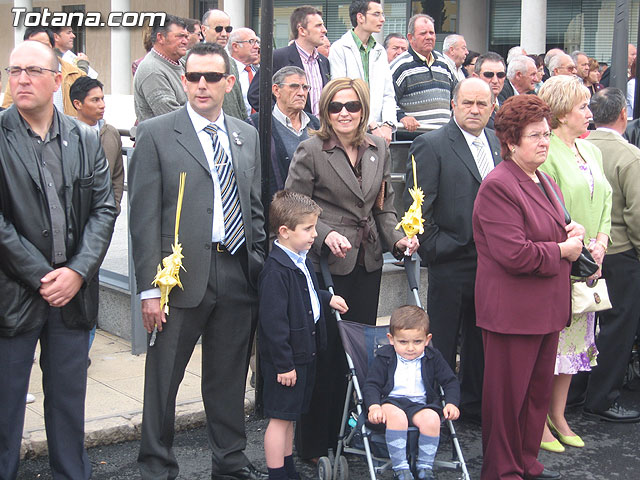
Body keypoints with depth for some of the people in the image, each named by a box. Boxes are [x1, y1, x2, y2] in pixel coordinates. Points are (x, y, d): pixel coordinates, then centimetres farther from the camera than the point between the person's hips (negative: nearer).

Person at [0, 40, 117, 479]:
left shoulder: (85, 141, 7)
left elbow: (105, 209, 3)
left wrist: (78, 271, -9)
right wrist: (40, 276, -13)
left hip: (73, 292, 4)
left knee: (69, 398, 14)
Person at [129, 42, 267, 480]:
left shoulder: (247, 136, 12)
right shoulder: (156, 134, -3)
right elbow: (144, 217, -7)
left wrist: (258, 262, 9)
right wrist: (150, 287, -11)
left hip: (239, 274, 4)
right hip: (183, 275, -4)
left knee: (230, 377, 15)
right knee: (164, 377, 6)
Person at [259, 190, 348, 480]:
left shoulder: (302, 260, 9)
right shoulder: (275, 271, -23)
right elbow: (274, 322, -24)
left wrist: (327, 299, 15)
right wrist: (283, 364, -22)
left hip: (305, 353, 10)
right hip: (286, 360, -10)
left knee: (290, 415, 20)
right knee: (280, 418, 0)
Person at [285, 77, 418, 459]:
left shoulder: (379, 149, 10)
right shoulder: (311, 151, -6)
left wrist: (397, 238, 0)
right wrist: (325, 234, -20)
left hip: (368, 264, 5)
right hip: (325, 262, -5)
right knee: (325, 351, -1)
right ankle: (314, 445, 13)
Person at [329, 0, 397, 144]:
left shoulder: (380, 51, 18)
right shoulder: (339, 48, -2)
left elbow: (388, 95, 14)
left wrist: (387, 125, -5)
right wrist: (372, 126, -13)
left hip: (378, 132, 5)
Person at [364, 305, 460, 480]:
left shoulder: (432, 357, 8)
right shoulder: (384, 358, 3)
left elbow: (450, 382, 12)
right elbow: (371, 385, 0)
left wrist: (452, 403, -6)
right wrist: (374, 406, -19)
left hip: (422, 403, 2)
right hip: (392, 401, -2)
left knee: (431, 418, -32)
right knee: (396, 416, -37)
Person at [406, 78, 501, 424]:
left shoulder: (497, 144, 10)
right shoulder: (431, 145, -10)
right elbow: (417, 207, -12)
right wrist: (434, 249, -12)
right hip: (451, 263, -6)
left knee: (480, 337, 18)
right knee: (442, 343, 4)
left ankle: (475, 404, 33)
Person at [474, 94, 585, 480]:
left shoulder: (545, 182, 14)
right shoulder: (499, 186, -16)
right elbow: (515, 253, -24)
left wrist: (573, 232, 4)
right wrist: (563, 250, -11)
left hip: (547, 307, 9)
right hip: (513, 311, -9)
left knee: (539, 389, 17)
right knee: (508, 394, 2)